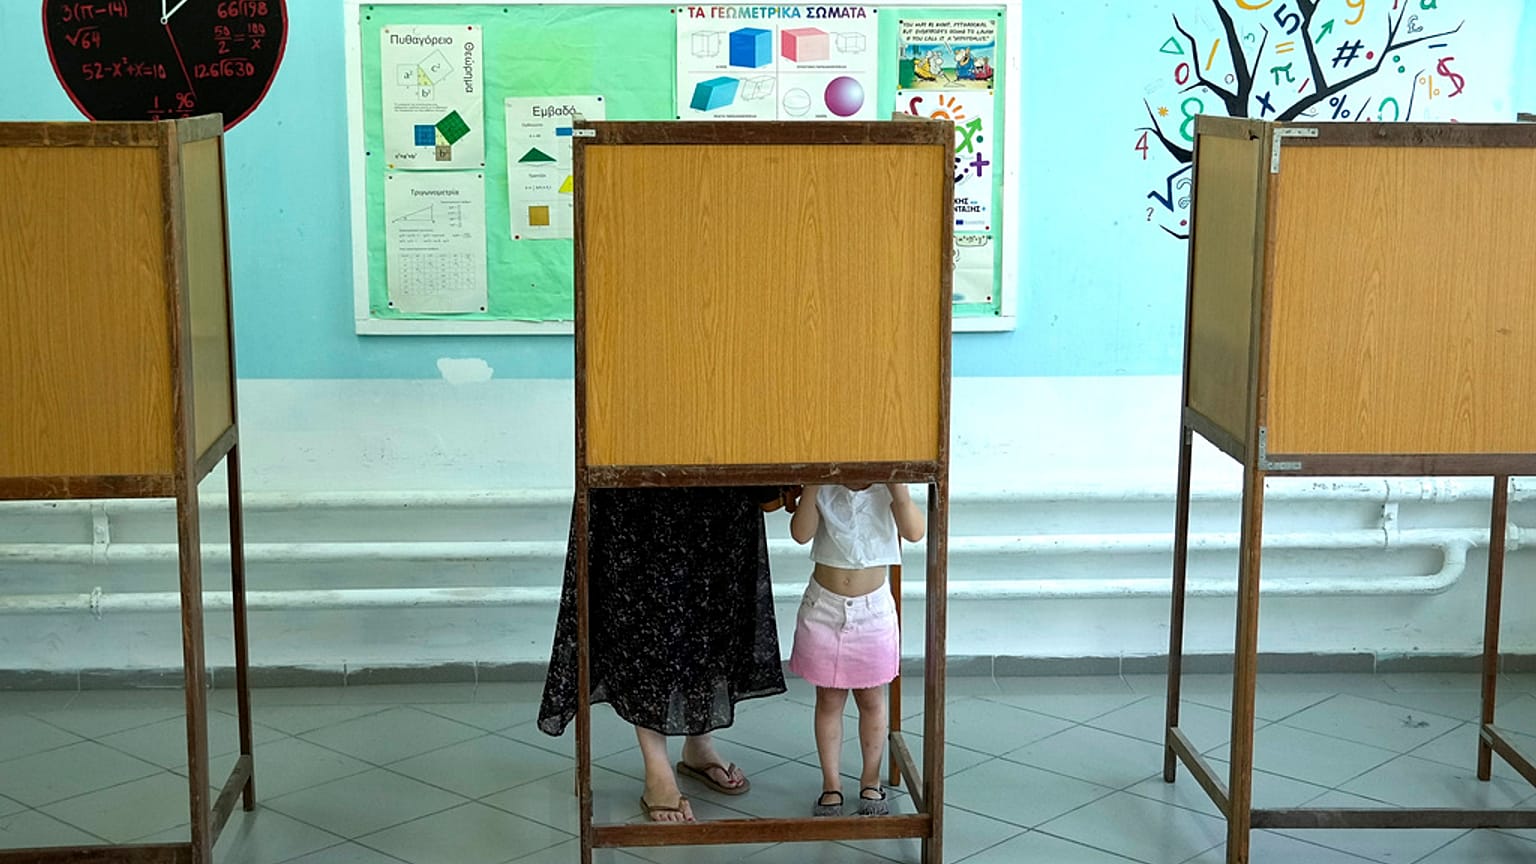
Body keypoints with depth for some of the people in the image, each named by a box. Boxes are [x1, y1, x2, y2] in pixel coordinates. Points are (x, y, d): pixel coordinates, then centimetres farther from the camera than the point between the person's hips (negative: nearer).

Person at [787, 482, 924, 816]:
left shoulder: (887, 491, -9)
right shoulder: (823, 490, -9)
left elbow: (914, 532, -24)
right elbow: (801, 533, -22)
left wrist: (897, 484, -31)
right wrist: (812, 487, -30)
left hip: (873, 611, 0)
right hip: (824, 609, 0)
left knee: (872, 700, 12)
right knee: (829, 701, 10)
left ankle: (871, 782, 27)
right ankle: (831, 784, 22)